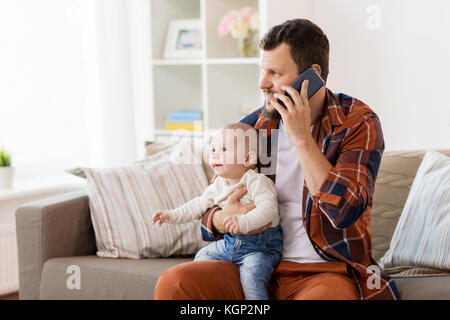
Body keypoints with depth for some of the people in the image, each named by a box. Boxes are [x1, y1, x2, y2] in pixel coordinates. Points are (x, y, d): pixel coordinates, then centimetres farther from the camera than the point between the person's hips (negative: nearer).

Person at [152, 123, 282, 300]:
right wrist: (172, 215, 13)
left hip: (261, 246, -8)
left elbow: (268, 208, -31)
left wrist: (244, 222, -45)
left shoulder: (257, 181, -18)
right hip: (230, 241, 8)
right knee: (203, 256, 13)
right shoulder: (219, 184, 8)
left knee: (250, 273, -29)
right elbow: (201, 204, 19)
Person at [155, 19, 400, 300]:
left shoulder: (358, 122, -5)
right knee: (172, 283, -21)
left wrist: (302, 138, -18)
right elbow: (211, 213, 13)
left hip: (329, 271, -4)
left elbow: (345, 211, -20)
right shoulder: (251, 127, 7)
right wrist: (221, 220, -11)